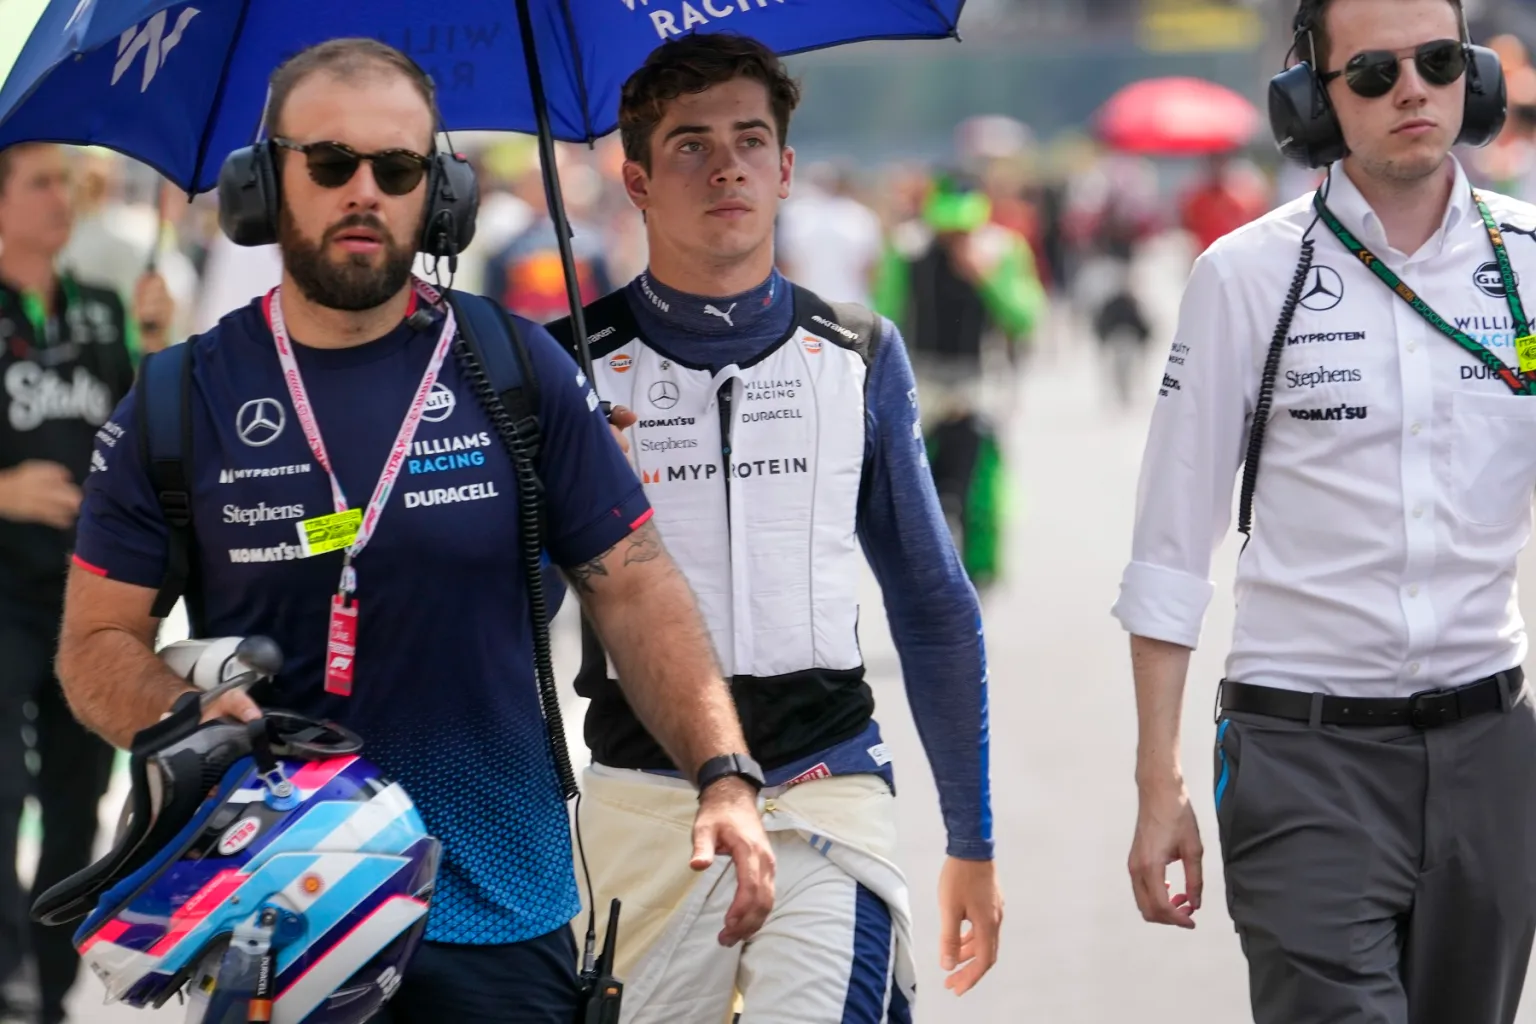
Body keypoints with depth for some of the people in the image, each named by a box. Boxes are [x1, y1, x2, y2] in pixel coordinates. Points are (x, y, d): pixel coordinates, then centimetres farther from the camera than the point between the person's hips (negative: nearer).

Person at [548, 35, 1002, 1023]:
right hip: (643, 810, 0)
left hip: (827, 796, 0)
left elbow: (935, 611, 15)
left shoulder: (860, 358, 10)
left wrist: (973, 840, 16)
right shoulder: (573, 370, 2)